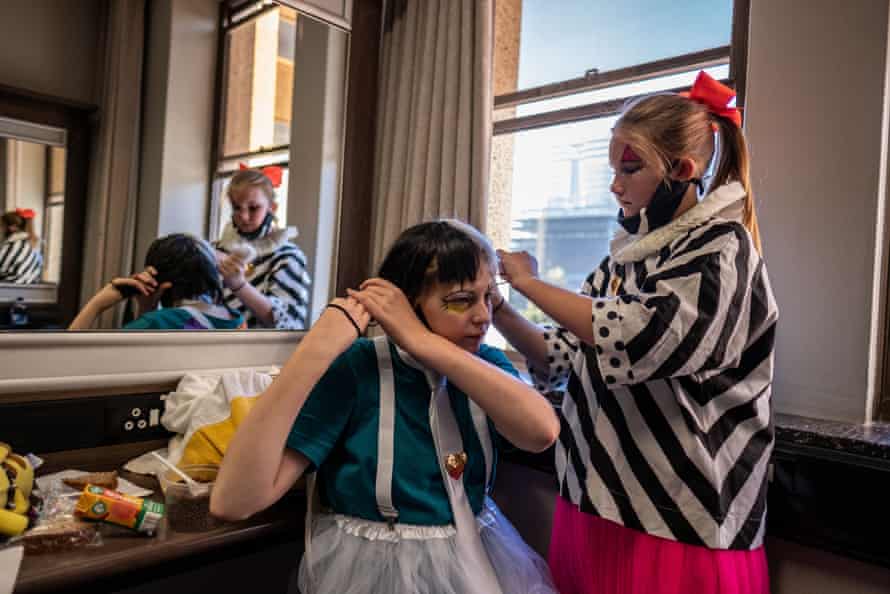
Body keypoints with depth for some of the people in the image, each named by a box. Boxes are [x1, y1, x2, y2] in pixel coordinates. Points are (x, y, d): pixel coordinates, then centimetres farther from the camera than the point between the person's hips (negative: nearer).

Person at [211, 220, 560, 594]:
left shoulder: (487, 365, -1)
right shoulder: (353, 368, -13)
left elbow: (542, 432, -21)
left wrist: (422, 340, -23)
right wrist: (316, 351, -28)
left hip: (479, 562, 4)